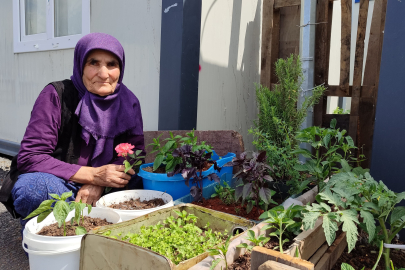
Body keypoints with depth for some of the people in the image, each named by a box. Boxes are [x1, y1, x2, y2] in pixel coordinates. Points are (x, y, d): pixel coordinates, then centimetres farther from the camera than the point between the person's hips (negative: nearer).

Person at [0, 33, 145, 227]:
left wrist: (100, 183, -25)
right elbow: (29, 157, -20)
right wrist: (94, 174, -30)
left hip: (99, 191, 3)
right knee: (34, 187, -35)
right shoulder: (56, 95, -16)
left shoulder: (128, 103, -4)